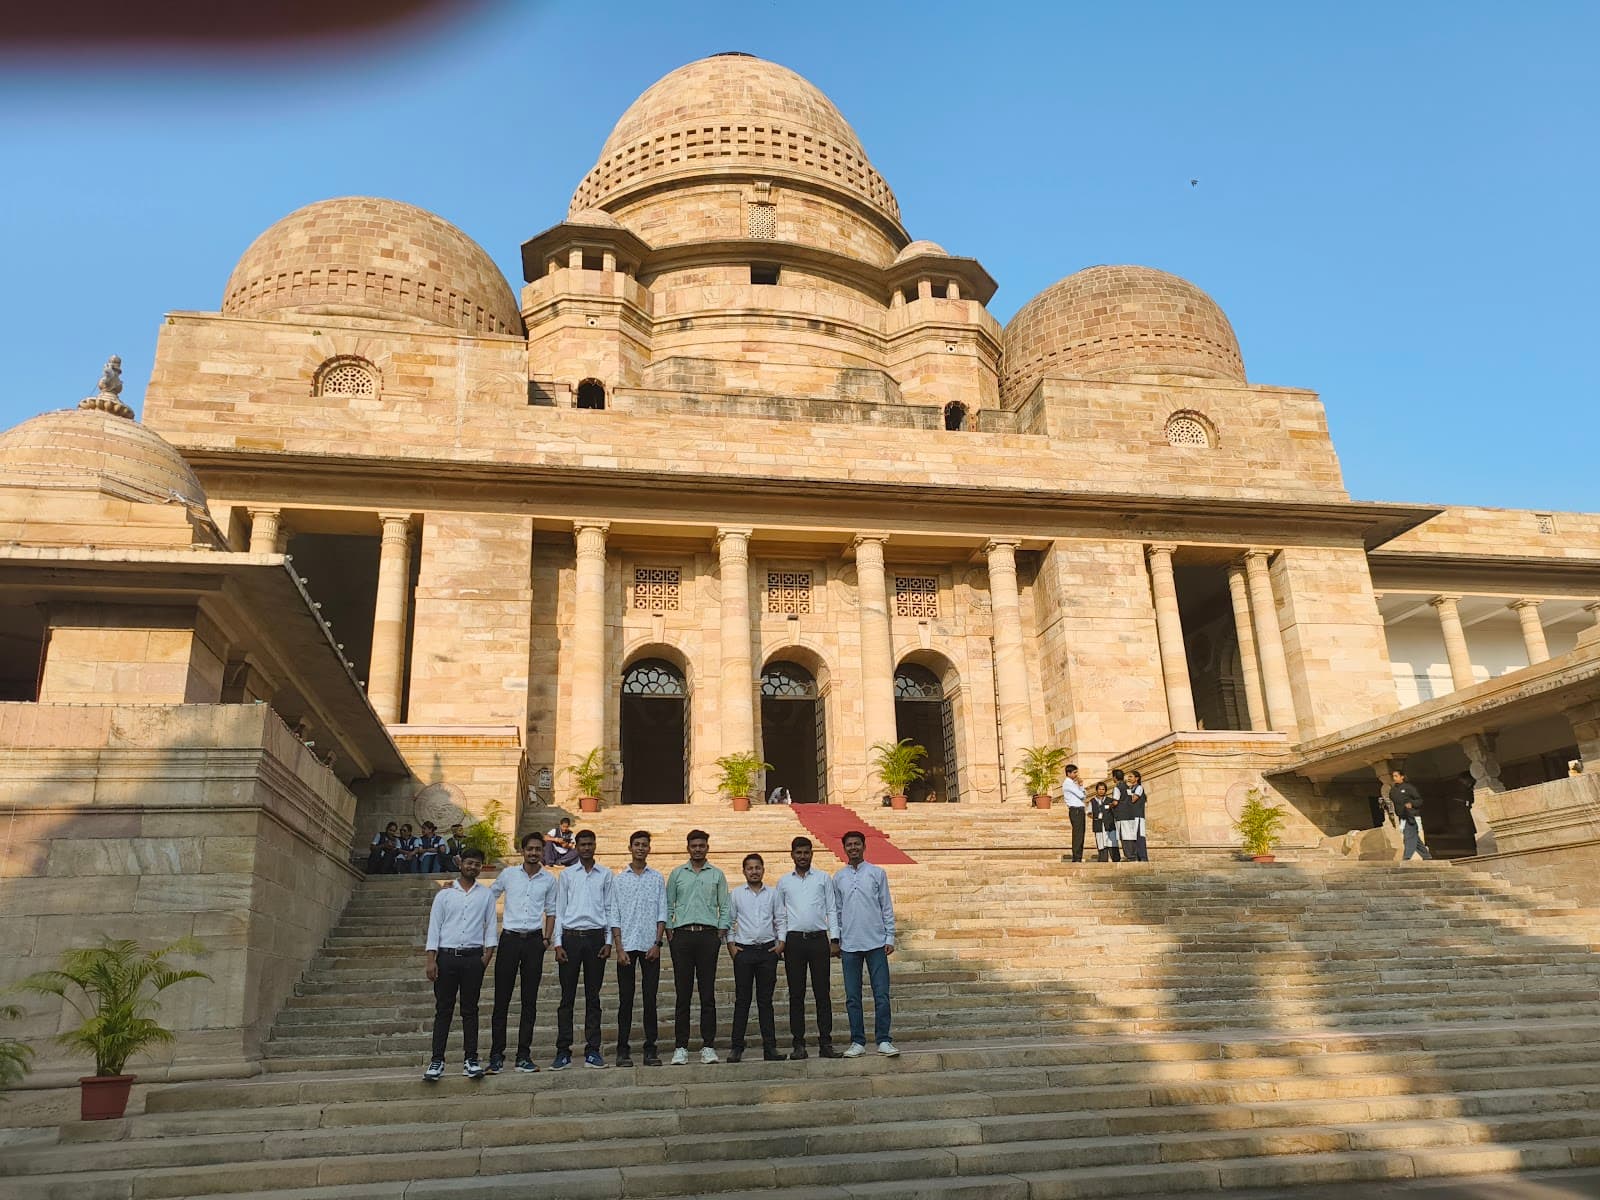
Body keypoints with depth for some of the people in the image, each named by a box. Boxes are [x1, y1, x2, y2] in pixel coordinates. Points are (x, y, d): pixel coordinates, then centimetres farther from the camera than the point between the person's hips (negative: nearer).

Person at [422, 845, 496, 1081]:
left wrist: (487, 955, -5)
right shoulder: (445, 894, 5)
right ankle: (437, 1061, 6)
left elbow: (490, 927, 7)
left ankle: (470, 1060, 8)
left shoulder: (486, 895, 8)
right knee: (443, 1010, 2)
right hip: (447, 955, 0)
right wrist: (431, 961, -5)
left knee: (470, 1010, 5)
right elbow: (434, 927, 2)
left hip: (473, 957, 1)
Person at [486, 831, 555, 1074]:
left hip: (534, 940, 1)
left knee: (529, 1001, 5)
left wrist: (546, 938, 3)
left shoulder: (549, 879, 6)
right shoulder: (508, 875, 3)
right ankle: (496, 1055, 7)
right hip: (510, 938, -1)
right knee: (502, 999, -1)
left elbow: (551, 911, 13)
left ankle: (524, 1056, 11)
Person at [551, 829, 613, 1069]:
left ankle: (592, 1050, 10)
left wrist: (608, 941, -1)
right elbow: (559, 910, 6)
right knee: (567, 996, 1)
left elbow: (609, 909, 7)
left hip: (596, 937, 0)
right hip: (571, 936, 0)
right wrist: (558, 944, -2)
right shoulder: (566, 875, 7)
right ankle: (563, 1052, 6)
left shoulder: (605, 875, 7)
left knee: (593, 996, 5)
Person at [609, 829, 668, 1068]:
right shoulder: (619, 880, 5)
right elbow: (614, 917, 3)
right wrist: (619, 948, -5)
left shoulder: (657, 878, 7)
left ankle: (650, 1049, 9)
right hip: (627, 946, 0)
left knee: (650, 998, 3)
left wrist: (657, 943, -5)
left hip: (650, 946, 0)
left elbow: (662, 914, 5)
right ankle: (623, 1050, 9)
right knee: (625, 999, 3)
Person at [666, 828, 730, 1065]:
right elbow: (668, 906, 11)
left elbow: (724, 908, 9)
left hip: (708, 935, 0)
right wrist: (669, 934, 2)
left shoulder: (717, 875, 10)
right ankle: (680, 1047, 5)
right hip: (682, 934, 0)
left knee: (708, 993, 0)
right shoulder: (677, 874, 11)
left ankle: (708, 1046, 4)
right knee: (682, 993, 1)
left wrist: (720, 934, -1)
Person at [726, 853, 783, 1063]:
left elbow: (780, 920, 10)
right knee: (742, 1000, 0)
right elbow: (728, 921, 6)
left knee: (766, 1000, 5)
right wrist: (731, 944, -3)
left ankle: (770, 1047, 8)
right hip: (744, 950, -1)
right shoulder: (735, 894, 5)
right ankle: (736, 1047, 4)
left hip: (768, 950, 1)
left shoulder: (772, 894, 9)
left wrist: (781, 942, -1)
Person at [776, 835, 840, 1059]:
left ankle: (826, 1042, 2)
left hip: (819, 938, -1)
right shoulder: (784, 882, 11)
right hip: (794, 940, 1)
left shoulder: (823, 878, 9)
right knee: (796, 994, 2)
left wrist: (834, 939, -2)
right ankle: (798, 1043, 6)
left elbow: (832, 910, 7)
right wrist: (781, 940, 3)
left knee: (822, 992, -1)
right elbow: (781, 914, 13)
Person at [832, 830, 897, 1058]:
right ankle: (857, 1042, 12)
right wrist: (836, 941, 6)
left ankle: (883, 1040, 6)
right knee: (852, 997, 5)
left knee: (882, 995, -2)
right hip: (849, 945, 2)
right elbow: (837, 911, 11)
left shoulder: (877, 873, 3)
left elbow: (887, 908, 4)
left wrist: (890, 938, -2)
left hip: (876, 943, -2)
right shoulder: (838, 877, 8)